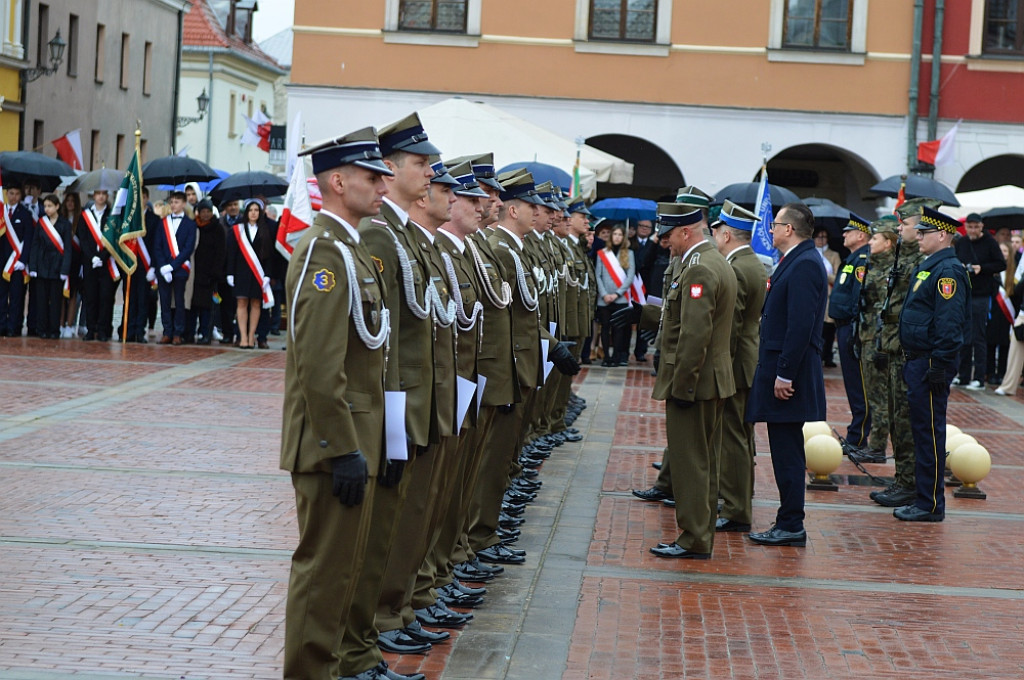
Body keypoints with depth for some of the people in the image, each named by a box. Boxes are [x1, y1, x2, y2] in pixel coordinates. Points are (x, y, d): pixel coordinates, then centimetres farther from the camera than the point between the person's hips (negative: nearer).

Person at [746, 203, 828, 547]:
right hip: (779, 370, 10)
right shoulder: (795, 261, 16)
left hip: (789, 376, -10)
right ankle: (789, 522, 19)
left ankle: (791, 526, -1)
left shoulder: (805, 264, -16)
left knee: (787, 452, -5)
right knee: (785, 451, 13)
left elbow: (801, 325, -22)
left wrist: (785, 374, -22)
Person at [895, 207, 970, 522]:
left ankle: (931, 505, 0)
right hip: (918, 362, 10)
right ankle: (925, 499, 21)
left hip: (931, 364, -10)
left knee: (929, 433, -5)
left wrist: (939, 367, -23)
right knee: (923, 430, 14)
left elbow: (949, 324, -22)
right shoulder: (928, 267, 17)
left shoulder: (948, 271, -16)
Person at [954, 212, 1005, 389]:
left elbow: (1001, 265, -2)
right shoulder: (960, 244, 10)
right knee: (963, 338, 7)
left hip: (981, 295, -4)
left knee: (978, 338, -3)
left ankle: (979, 378, 1)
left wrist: (982, 268, -14)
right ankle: (963, 376, 14)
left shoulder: (989, 243, -1)